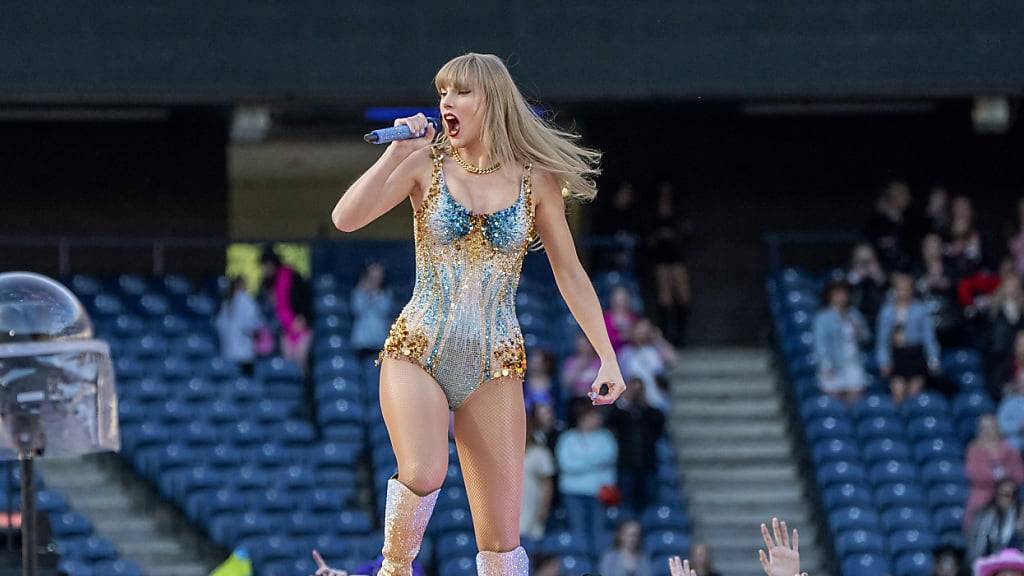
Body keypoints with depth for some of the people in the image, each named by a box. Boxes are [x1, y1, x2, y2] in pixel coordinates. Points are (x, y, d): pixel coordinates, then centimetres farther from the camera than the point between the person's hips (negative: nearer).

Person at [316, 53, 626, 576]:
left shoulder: (536, 179, 3)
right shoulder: (426, 164, 1)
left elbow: (570, 274, 9)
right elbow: (346, 219, -10)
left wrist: (607, 356, 4)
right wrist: (397, 152, -15)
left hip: (494, 367, 1)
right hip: (417, 354, -1)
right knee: (424, 475, -30)